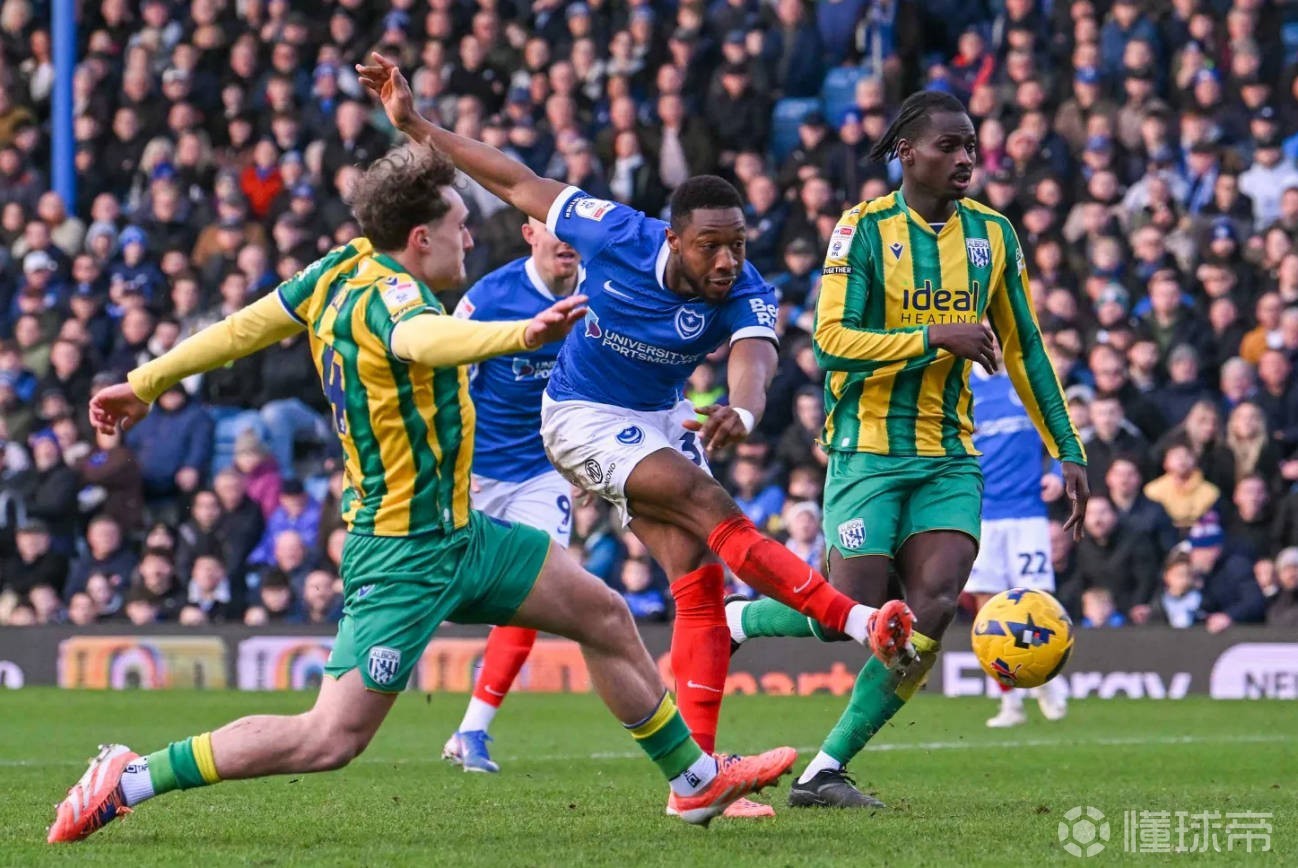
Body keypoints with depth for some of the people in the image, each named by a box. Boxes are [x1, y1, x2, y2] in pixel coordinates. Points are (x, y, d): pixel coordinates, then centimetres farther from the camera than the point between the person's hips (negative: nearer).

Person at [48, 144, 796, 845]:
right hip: (405, 555, -10)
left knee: (606, 618, 16)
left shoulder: (344, 269, 1)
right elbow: (421, 339, -51)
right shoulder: (387, 296, -25)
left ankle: (698, 780, 29)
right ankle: (129, 779, -2)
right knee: (333, 738, -10)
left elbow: (246, 325, 9)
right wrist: (521, 334, -69)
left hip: (459, 534, 10)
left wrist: (145, 384, 21)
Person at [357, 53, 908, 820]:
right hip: (585, 418, -4)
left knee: (699, 580, -5)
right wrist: (414, 123, -9)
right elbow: (520, 185, -11)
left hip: (662, 420, 4)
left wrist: (742, 411, -68)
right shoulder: (615, 235, -24)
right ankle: (865, 625, -28)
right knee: (715, 513, -24)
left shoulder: (745, 294, -21)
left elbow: (756, 356, -43)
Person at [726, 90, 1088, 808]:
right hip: (869, 447, -5)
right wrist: (934, 337, -23)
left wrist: (1068, 451, 11)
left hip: (949, 454, 5)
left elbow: (1023, 349, 15)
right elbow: (831, 339, -15)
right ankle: (734, 620, 21)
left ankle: (825, 770, -5)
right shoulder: (865, 229, -8)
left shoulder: (992, 234, 7)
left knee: (932, 608, -13)